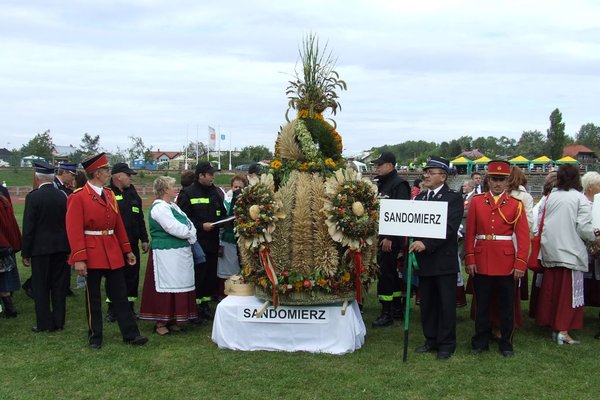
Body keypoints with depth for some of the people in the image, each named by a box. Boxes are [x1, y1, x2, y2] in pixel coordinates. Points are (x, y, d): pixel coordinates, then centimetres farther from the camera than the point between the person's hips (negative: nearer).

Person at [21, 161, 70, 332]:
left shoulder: (33, 196, -11)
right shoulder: (63, 196, 1)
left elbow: (28, 227, -10)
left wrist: (25, 253, -3)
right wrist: (68, 248, 13)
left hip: (40, 248, -4)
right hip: (61, 247, 4)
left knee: (40, 287, 6)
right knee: (59, 286, 11)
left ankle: (44, 323, 9)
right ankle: (58, 321, 16)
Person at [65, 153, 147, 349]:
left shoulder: (109, 194, 9)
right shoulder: (78, 197, -10)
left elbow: (119, 225, 13)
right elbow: (74, 230, -15)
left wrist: (127, 250, 12)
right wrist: (79, 259, -20)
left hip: (113, 253, 6)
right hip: (91, 253, -5)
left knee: (120, 294, 8)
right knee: (93, 297, 7)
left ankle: (130, 334, 13)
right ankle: (95, 337, 19)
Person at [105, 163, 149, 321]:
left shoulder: (132, 192, 12)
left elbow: (140, 217, 17)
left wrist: (144, 239, 15)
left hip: (132, 243, 6)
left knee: (132, 276, 9)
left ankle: (130, 307, 20)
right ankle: (112, 309, 15)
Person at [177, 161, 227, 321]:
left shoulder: (217, 192, 11)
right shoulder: (187, 194, -6)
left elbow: (223, 213, 18)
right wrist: (201, 226, -18)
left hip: (213, 241, 6)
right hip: (196, 242, -6)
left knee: (211, 274, 10)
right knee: (197, 275, -3)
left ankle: (205, 304, 22)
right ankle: (195, 307, 7)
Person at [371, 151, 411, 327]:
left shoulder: (399, 184, -13)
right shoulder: (381, 183, 14)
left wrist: (390, 237, -22)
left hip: (391, 237, -9)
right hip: (381, 234, 9)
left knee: (385, 272, -6)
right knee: (391, 271, 15)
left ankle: (387, 313, 1)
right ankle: (397, 309, 26)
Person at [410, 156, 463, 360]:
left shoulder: (454, 198, -7)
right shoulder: (420, 198, 13)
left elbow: (450, 227, -18)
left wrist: (426, 244, -27)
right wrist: (415, 245, -5)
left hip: (444, 259, -6)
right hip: (424, 259, 6)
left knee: (446, 304, 3)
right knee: (427, 303, 13)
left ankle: (446, 344, 14)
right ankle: (431, 339, 25)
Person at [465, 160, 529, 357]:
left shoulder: (516, 204, 0)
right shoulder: (476, 201, 3)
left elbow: (523, 236, -4)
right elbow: (470, 233, 2)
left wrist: (521, 264, -10)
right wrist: (469, 259, -4)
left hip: (506, 262, -1)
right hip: (481, 261, 1)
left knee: (506, 305, 9)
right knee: (482, 304, 10)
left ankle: (506, 343, 22)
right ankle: (480, 341, 22)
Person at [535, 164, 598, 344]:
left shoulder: (550, 196, 4)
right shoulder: (580, 199, -8)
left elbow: (541, 222, 6)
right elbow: (583, 227, -12)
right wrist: (594, 237, 8)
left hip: (550, 250, 5)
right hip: (570, 251, -5)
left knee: (551, 289, 12)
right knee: (569, 292, 2)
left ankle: (552, 325, 21)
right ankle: (563, 331, 1)